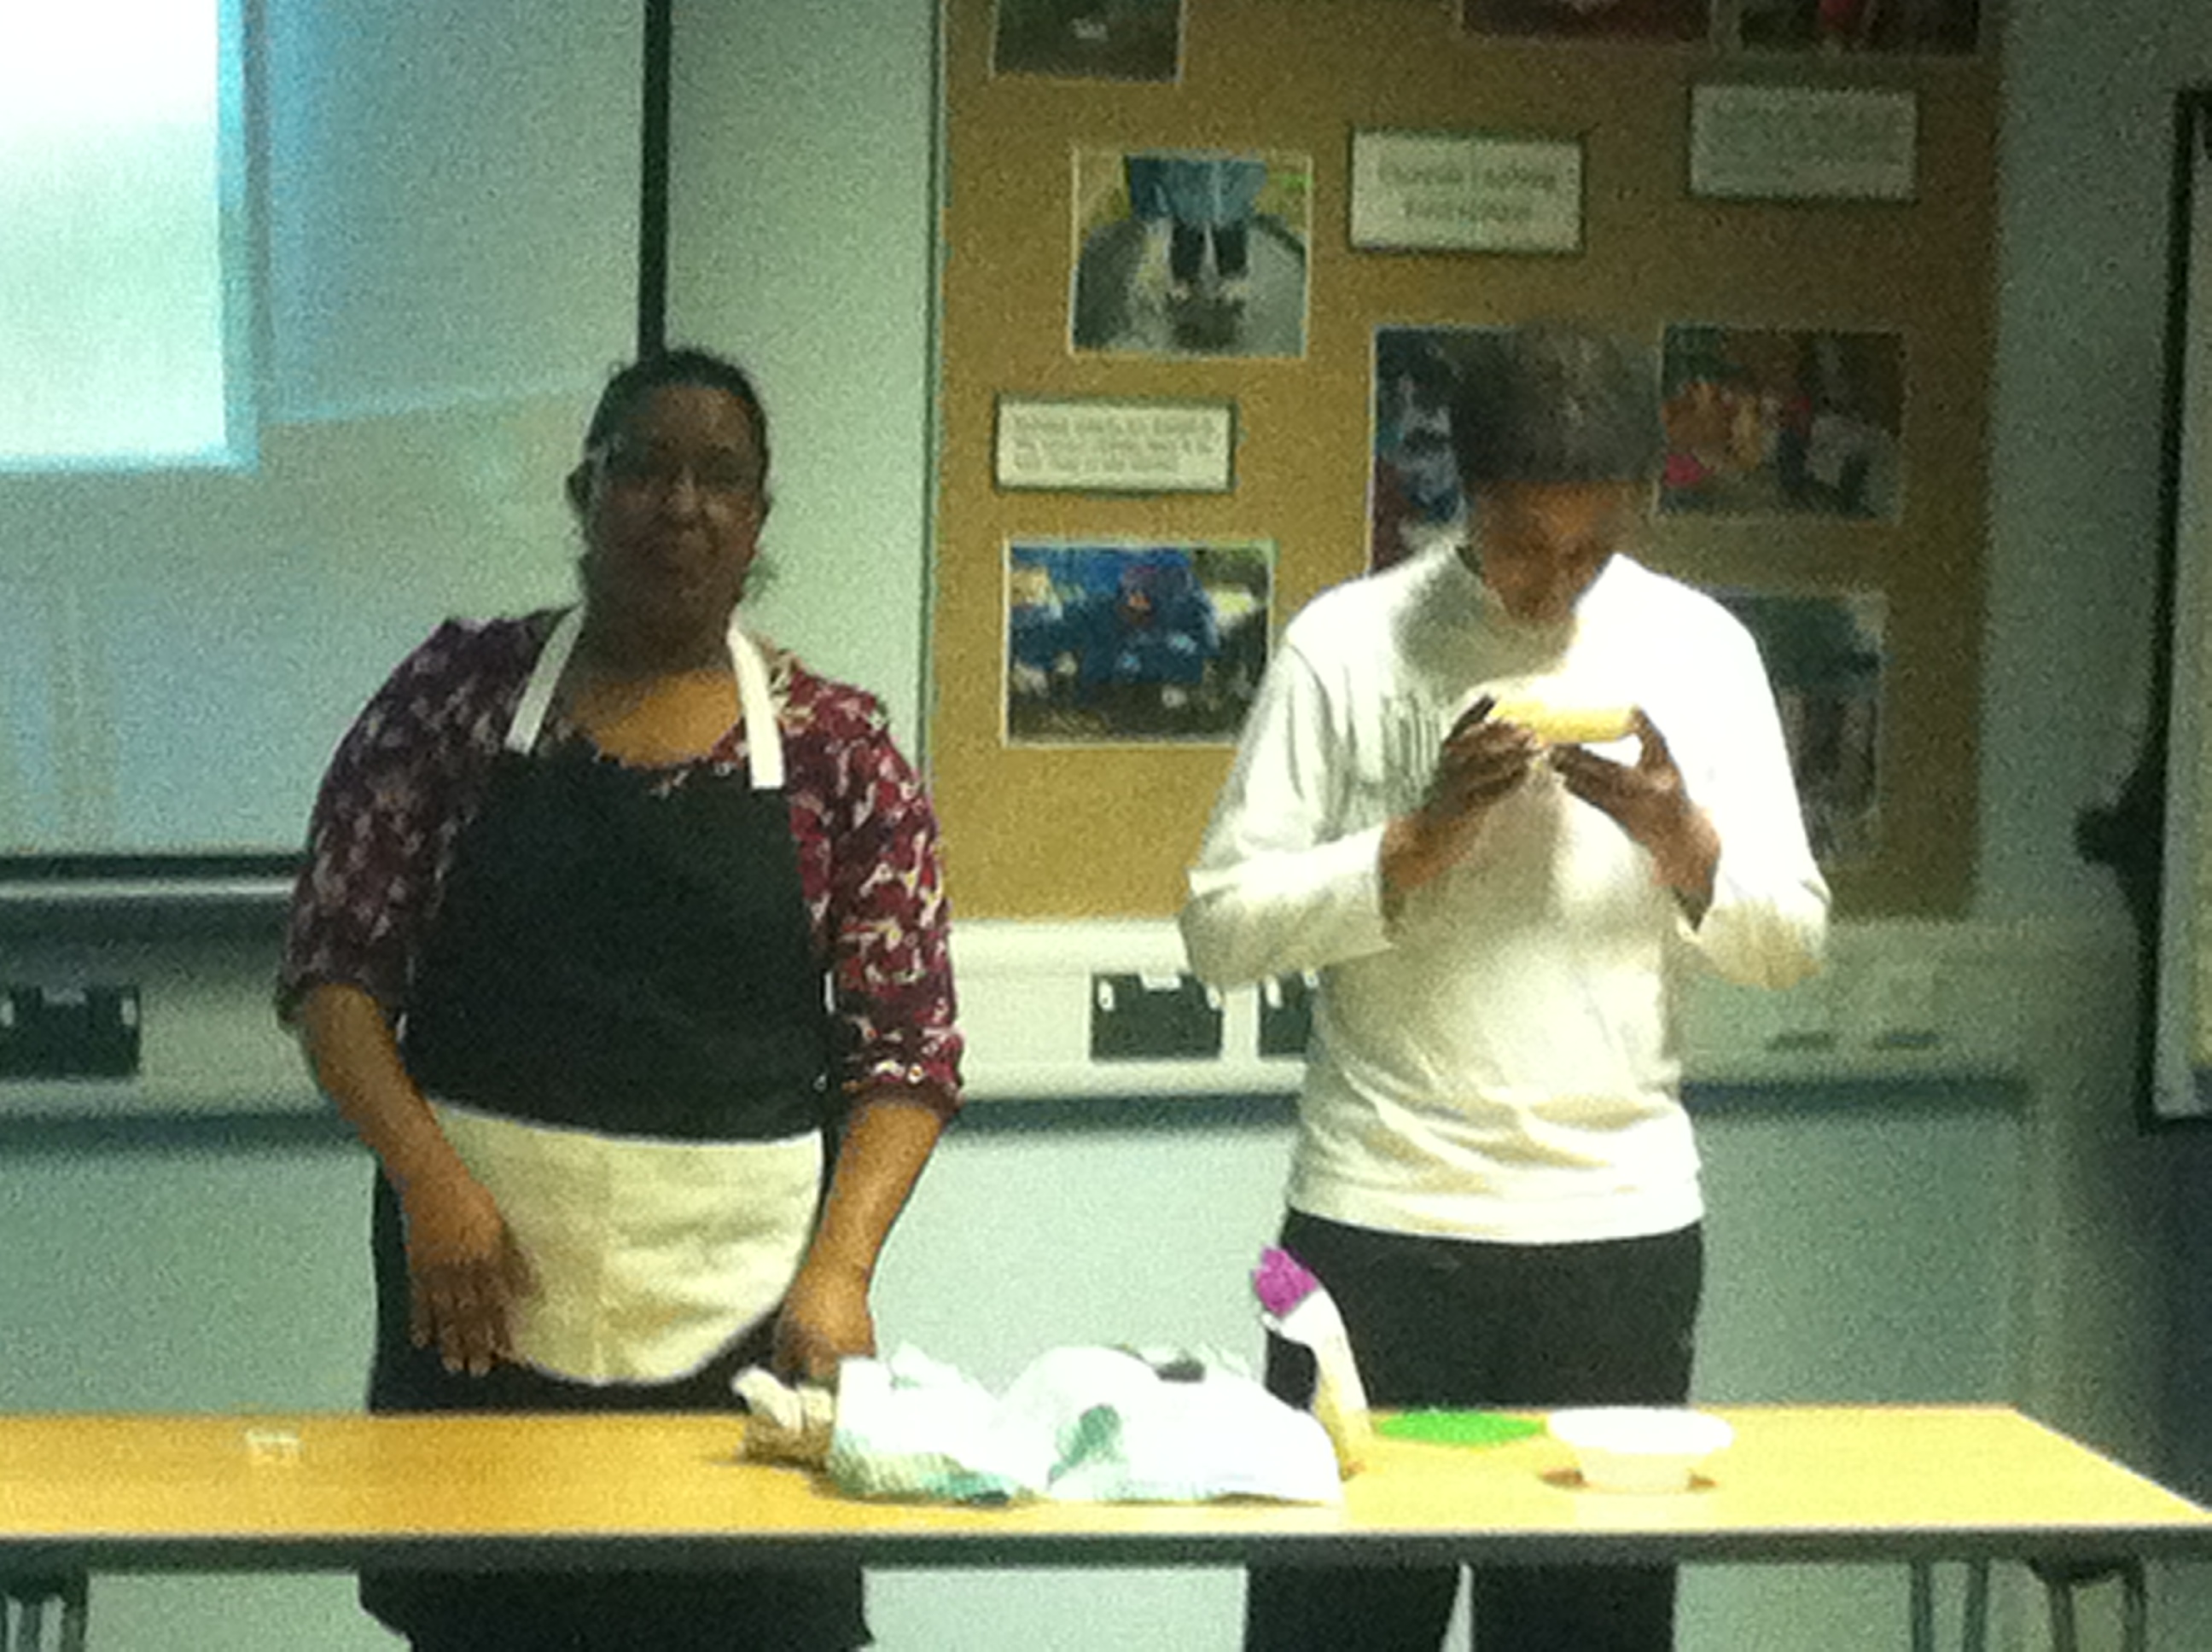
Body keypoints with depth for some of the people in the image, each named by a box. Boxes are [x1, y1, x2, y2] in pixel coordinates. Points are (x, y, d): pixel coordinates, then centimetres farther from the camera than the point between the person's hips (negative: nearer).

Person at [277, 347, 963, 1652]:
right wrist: (429, 1179, -11)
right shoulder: (463, 691, 4)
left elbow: (907, 1049, 2)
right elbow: (334, 965, 2)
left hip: (741, 1312, 0)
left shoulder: (836, 746, 4)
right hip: (480, 1297, 0)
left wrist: (838, 1269, -11)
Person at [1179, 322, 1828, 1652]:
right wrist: (1426, 836, -15)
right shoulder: (1350, 644, -1)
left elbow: (1791, 943, 8)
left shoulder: (1697, 647, 6)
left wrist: (1678, 832, -11)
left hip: (1622, 1228, 2)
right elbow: (1223, 927, -5)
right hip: (1380, 1221, -2)